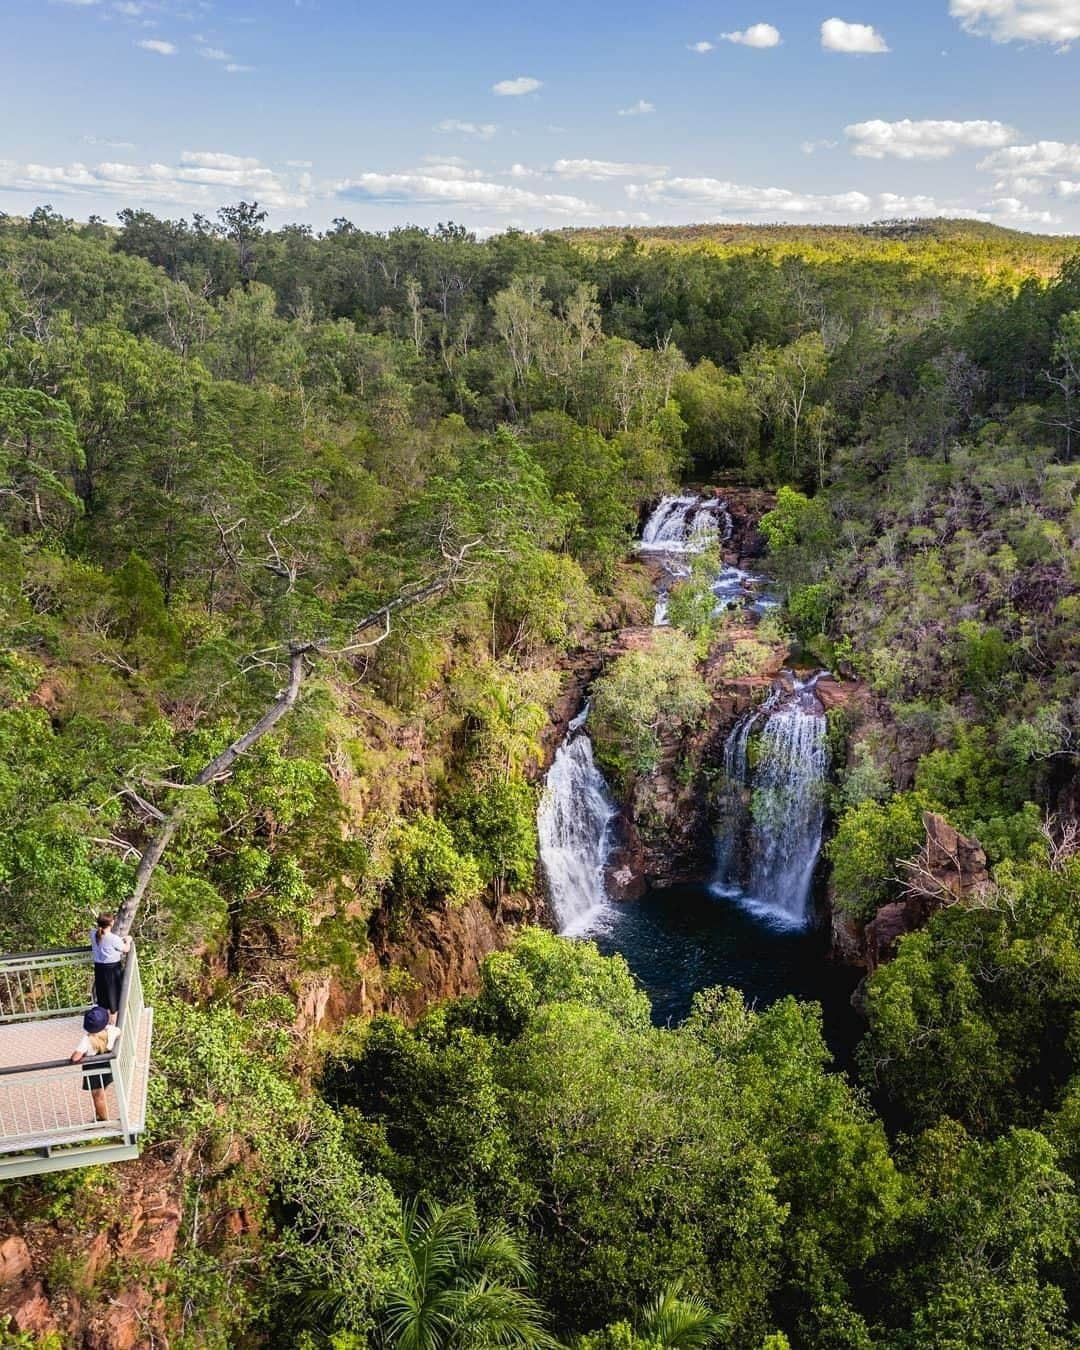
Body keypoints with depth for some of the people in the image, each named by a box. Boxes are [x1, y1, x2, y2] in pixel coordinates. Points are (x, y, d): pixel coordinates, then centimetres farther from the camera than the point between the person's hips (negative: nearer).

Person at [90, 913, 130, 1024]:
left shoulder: (93, 934, -7)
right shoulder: (113, 938, -24)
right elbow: (126, 949, -8)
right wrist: (128, 941, 12)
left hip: (99, 968, 6)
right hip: (113, 969, -6)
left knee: (103, 996, 20)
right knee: (114, 998, 10)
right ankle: (112, 1025, 20)